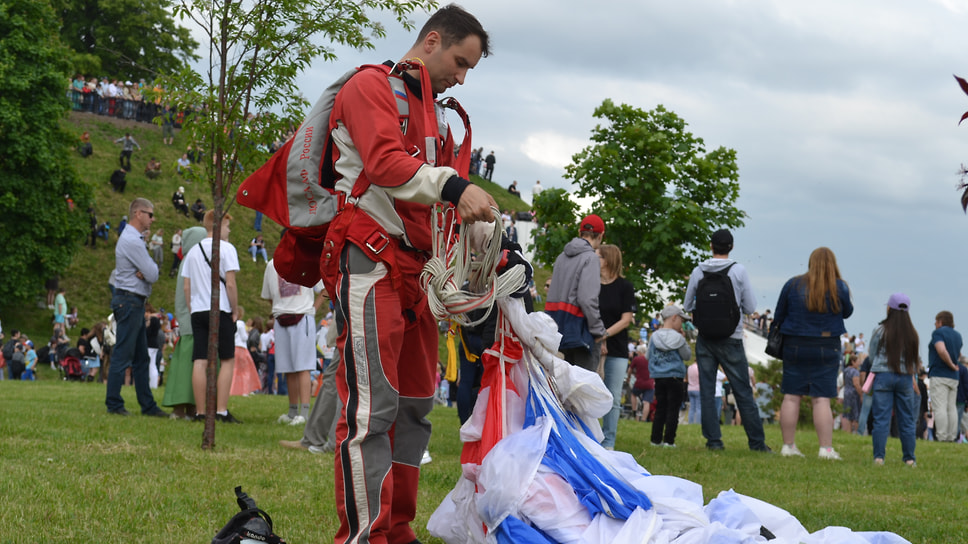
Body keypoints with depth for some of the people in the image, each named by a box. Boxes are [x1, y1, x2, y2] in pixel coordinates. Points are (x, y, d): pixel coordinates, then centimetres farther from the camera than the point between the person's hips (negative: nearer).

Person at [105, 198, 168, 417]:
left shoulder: (134, 238, 18)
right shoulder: (132, 240, -16)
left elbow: (151, 273, 15)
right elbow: (153, 275, -17)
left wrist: (145, 272, -6)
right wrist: (149, 270, 4)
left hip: (135, 302, 11)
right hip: (129, 301, -11)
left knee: (141, 357, 12)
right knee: (123, 355, -8)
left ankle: (148, 405, 16)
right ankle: (113, 404, -6)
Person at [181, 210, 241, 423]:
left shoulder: (193, 251, 14)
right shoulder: (226, 248, -5)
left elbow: (186, 287, 12)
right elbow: (230, 284, -11)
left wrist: (191, 311, 17)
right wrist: (235, 310, -3)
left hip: (197, 311, 5)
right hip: (220, 310, -5)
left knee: (199, 362, 1)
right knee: (227, 361, 2)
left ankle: (200, 412, 0)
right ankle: (221, 411, -6)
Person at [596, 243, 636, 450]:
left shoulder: (624, 286, 2)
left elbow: (626, 320, -3)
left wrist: (604, 334, -15)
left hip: (616, 349, -1)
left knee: (613, 399, -1)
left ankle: (608, 442, 4)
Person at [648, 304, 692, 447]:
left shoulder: (654, 337, 3)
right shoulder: (678, 338, -9)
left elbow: (648, 356, 10)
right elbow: (687, 356, 1)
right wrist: (684, 340, 7)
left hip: (658, 378, 4)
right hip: (675, 377, -4)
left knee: (660, 409, 11)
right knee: (673, 409, 0)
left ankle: (656, 438, 10)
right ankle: (669, 439, -3)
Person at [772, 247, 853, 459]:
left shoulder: (793, 285, -1)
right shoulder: (840, 288, -5)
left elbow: (778, 316, 5)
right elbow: (847, 312, 12)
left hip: (795, 346, 1)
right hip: (826, 348, -1)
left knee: (791, 396, 5)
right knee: (822, 399, -1)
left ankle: (788, 446, 7)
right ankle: (826, 448, -3)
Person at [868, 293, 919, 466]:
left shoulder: (880, 331, -5)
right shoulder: (912, 334, 2)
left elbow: (872, 355, 4)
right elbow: (913, 359, 9)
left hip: (883, 376, -2)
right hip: (905, 378, 2)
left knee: (881, 419, -1)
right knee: (906, 419, 8)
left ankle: (879, 456, -6)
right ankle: (909, 458, 10)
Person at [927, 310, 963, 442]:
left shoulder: (938, 332, -9)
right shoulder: (957, 335, 15)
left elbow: (942, 351, -24)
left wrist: (951, 365, -14)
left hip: (939, 375, -8)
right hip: (953, 377, 8)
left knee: (939, 407, -10)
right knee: (952, 407, 9)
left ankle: (942, 437, -17)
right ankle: (952, 437, 6)